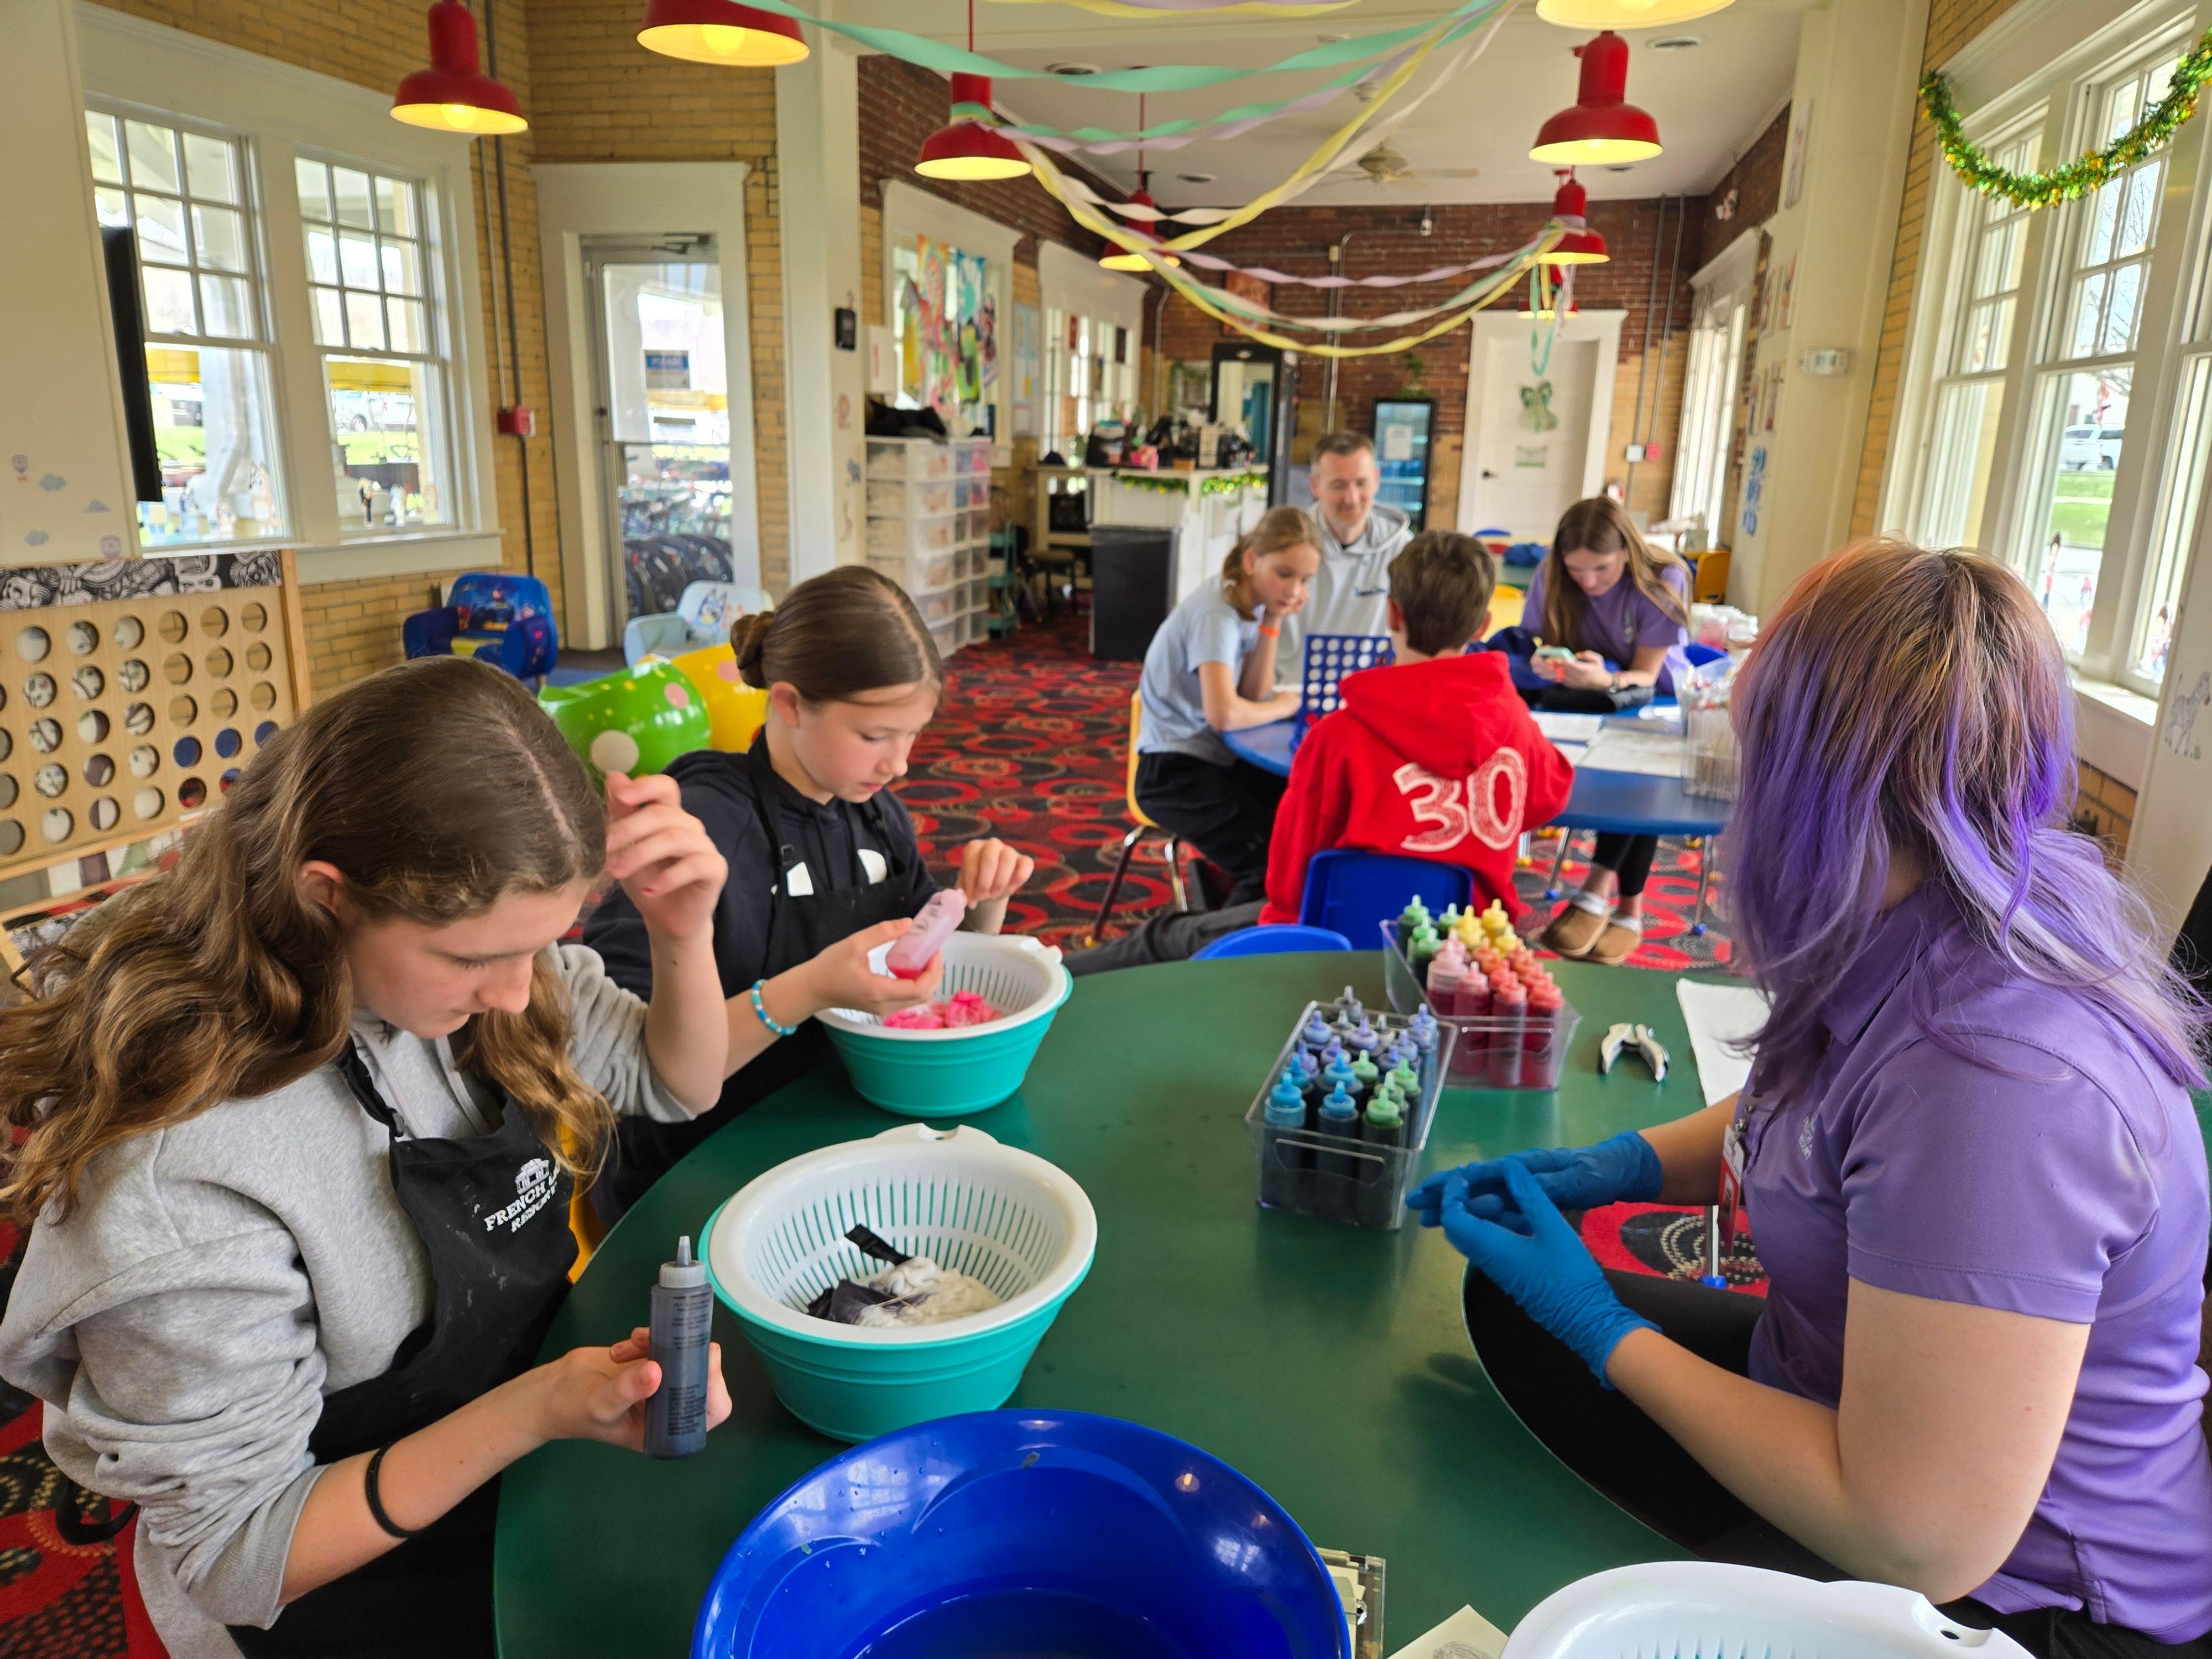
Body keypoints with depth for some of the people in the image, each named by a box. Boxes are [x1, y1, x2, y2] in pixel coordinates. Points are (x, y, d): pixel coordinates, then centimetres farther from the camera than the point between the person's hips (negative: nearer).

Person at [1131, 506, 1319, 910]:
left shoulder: (1251, 603, 6)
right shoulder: (1216, 614, -19)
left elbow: (1254, 695, -1)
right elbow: (1223, 714, -31)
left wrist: (1273, 620, -6)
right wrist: (1283, 707, -13)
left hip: (1216, 756, 8)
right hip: (1173, 769, -8)